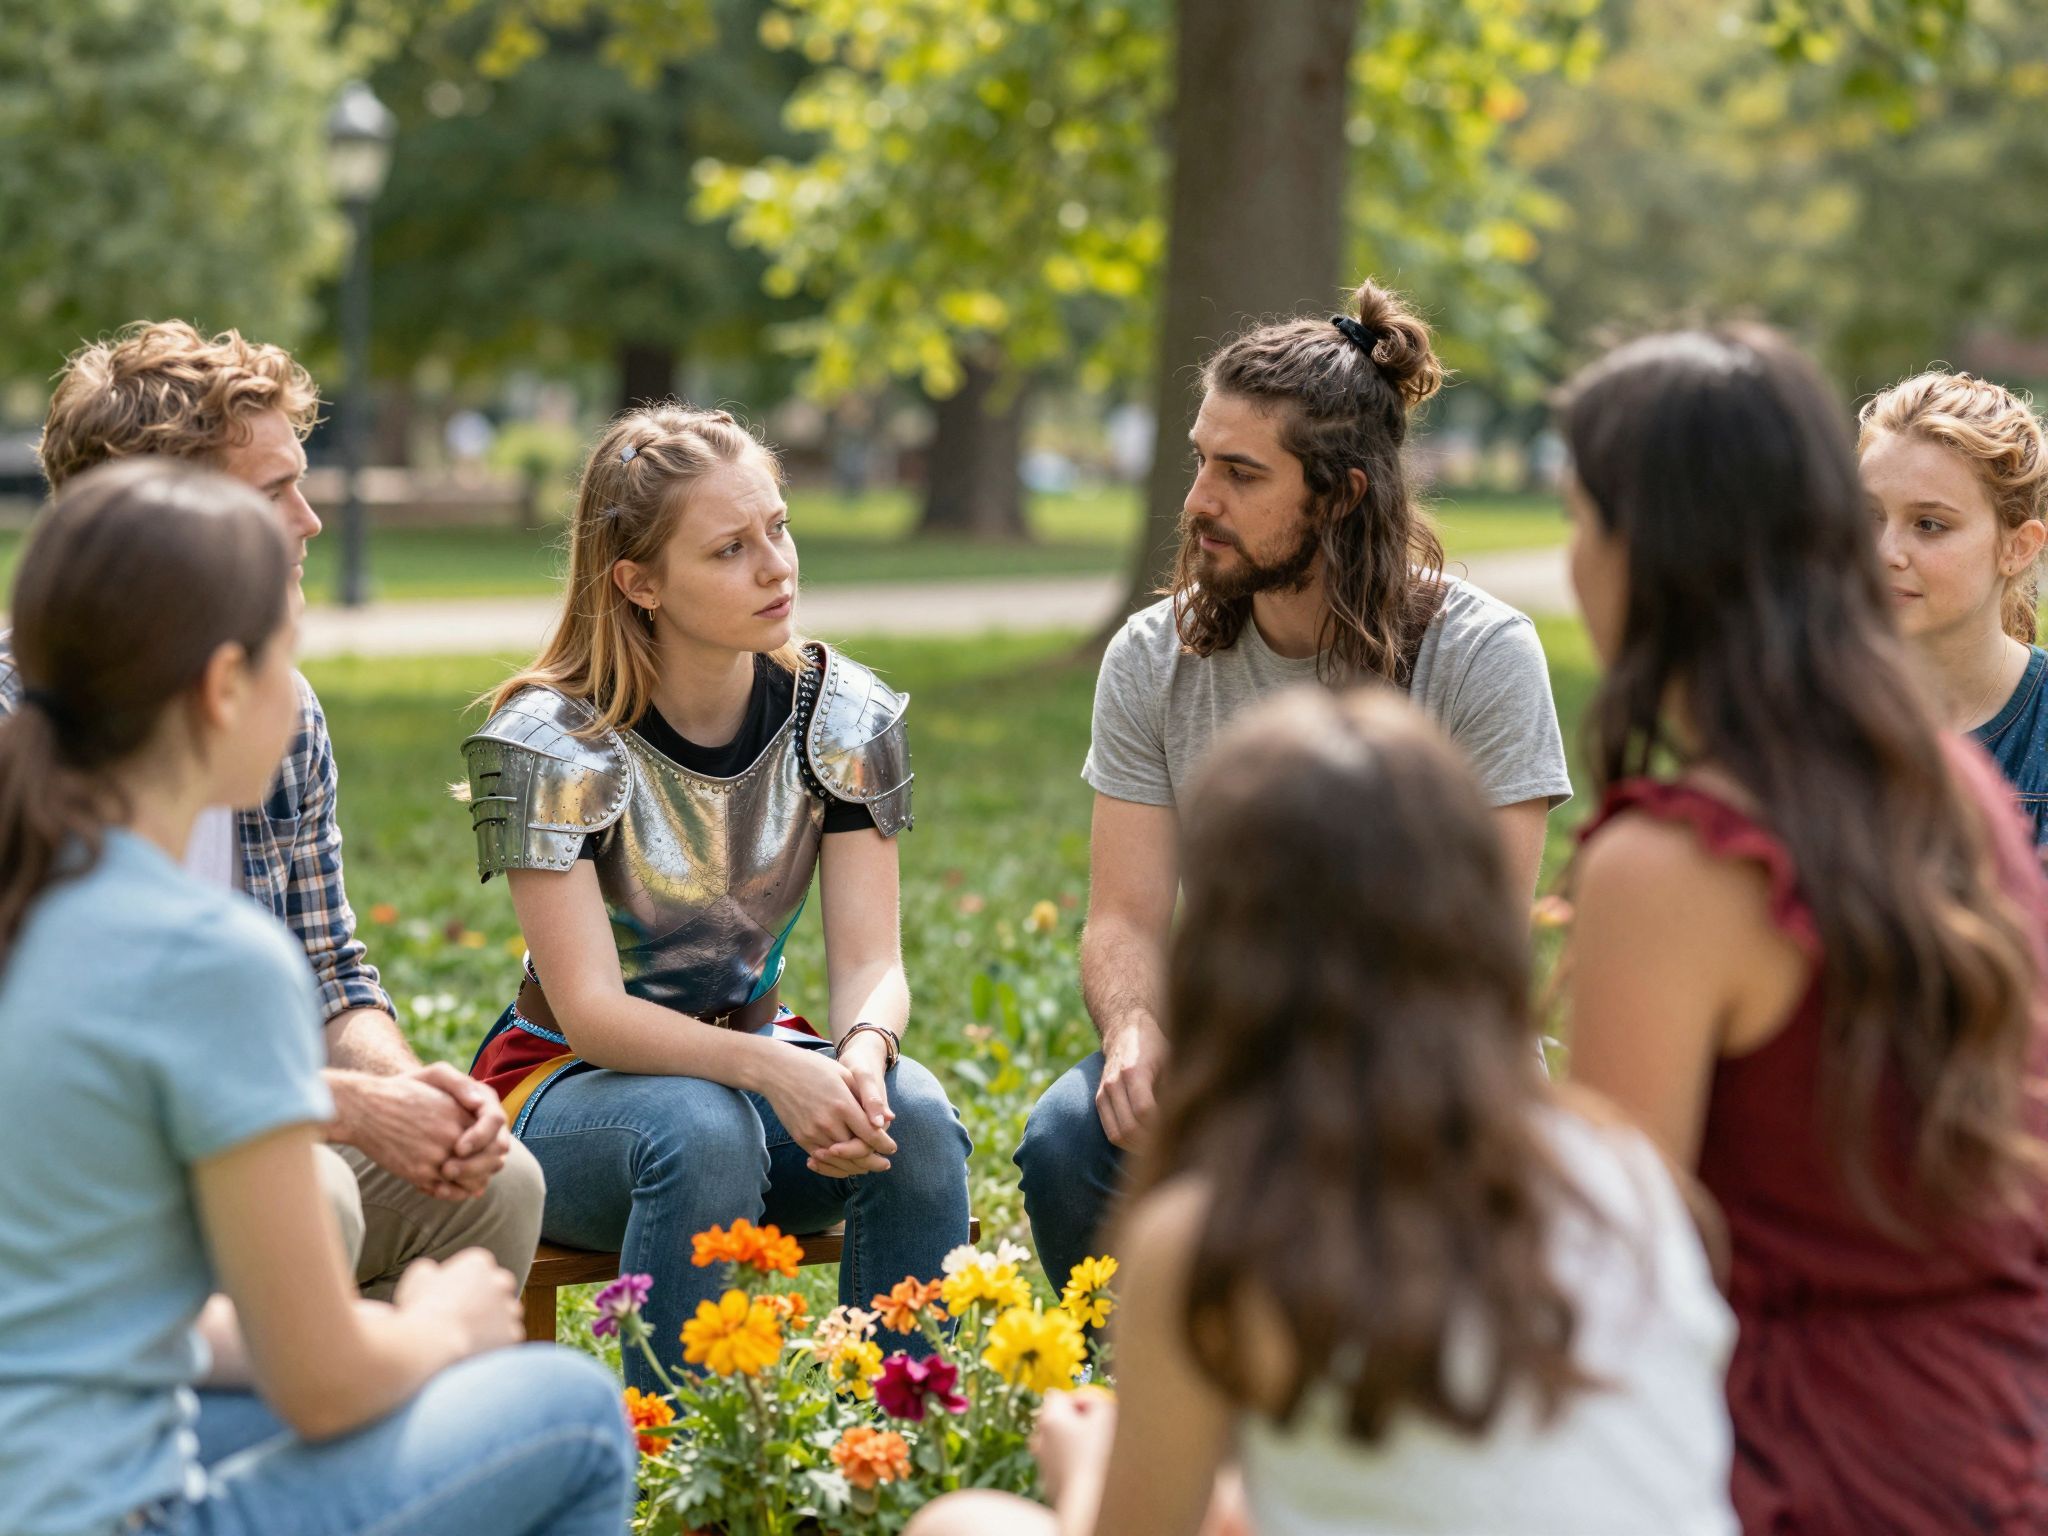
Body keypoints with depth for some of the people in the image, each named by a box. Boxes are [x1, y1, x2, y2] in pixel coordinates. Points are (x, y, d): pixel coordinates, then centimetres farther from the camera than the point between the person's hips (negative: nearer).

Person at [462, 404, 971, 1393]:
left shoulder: (843, 715, -5)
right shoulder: (551, 742, -17)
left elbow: (869, 964, -10)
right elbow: (590, 1011, -23)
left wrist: (863, 1051, -35)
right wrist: (769, 1067, -41)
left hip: (751, 1060, 4)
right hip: (571, 1083, -3)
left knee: (914, 1115, -27)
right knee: (700, 1129, -36)